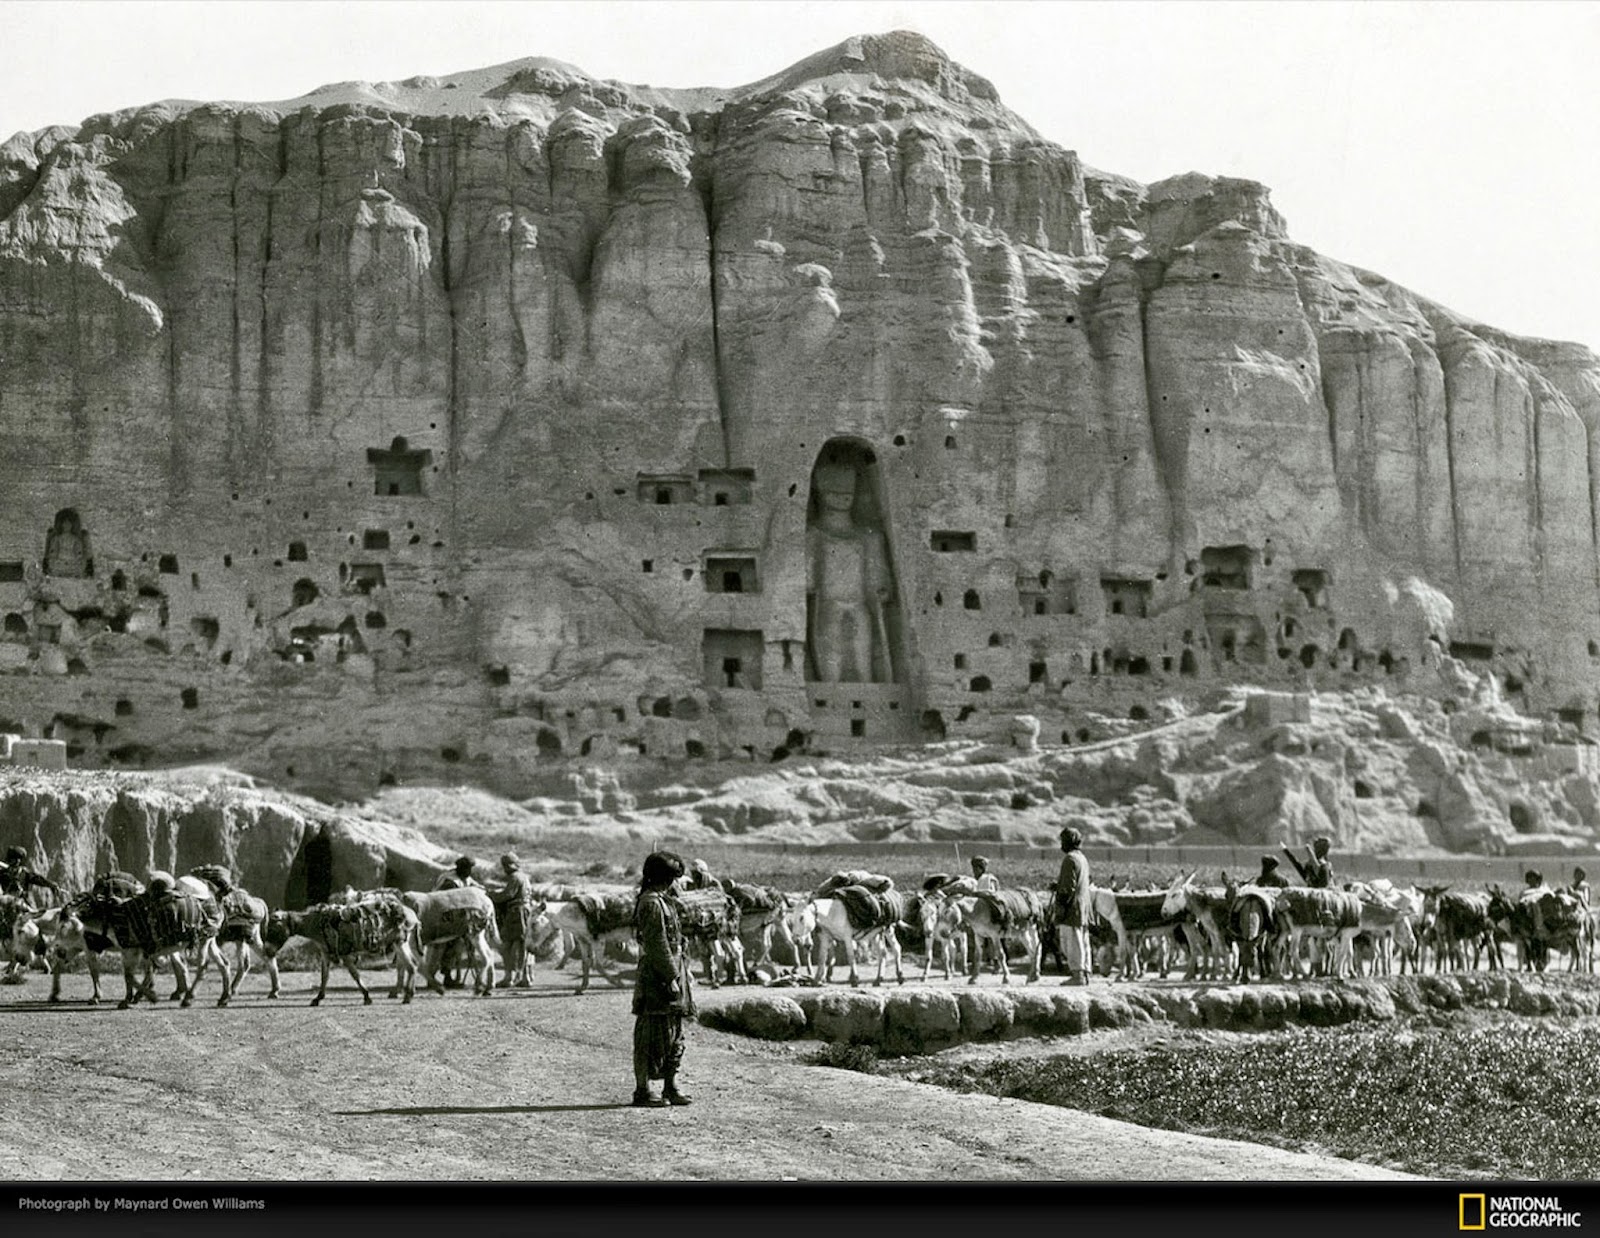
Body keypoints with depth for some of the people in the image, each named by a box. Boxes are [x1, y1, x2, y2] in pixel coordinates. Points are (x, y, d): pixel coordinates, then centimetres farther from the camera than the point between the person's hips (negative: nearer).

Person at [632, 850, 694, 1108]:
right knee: (652, 1038, -5)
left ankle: (671, 1087, 20)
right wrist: (671, 977, -20)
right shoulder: (652, 903, -16)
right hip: (657, 980, -10)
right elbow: (657, 946, -20)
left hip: (672, 974, 10)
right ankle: (642, 1091, -1)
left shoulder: (663, 901, 17)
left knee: (674, 1037, 14)